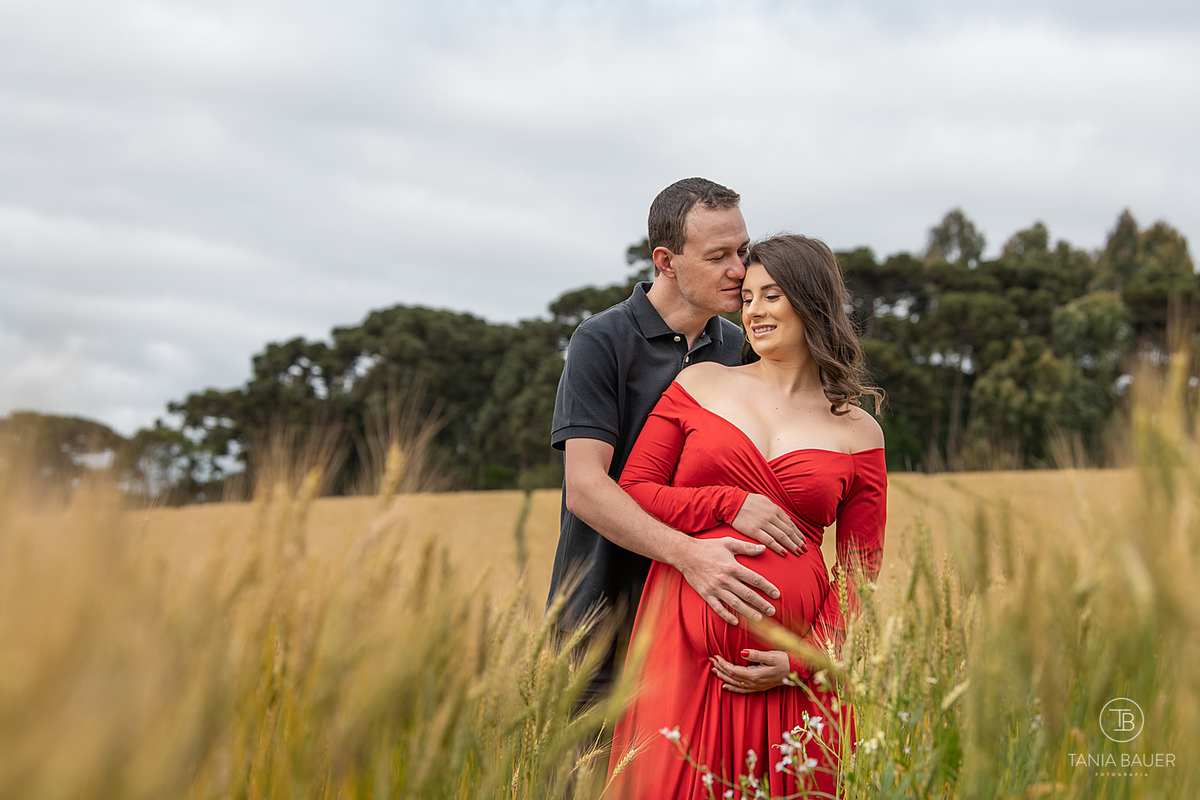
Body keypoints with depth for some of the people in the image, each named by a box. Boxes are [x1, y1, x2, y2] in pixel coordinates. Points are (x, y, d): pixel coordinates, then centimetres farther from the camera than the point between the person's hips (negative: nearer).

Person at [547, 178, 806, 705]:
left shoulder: (736, 349, 12)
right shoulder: (602, 342, -7)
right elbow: (585, 487, -17)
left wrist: (745, 505, -7)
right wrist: (687, 552, -30)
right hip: (603, 618, -4)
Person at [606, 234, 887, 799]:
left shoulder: (858, 433, 8)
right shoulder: (699, 385, 10)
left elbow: (860, 574, 8)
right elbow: (631, 493, 6)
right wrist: (732, 505, -8)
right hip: (686, 643, 0)